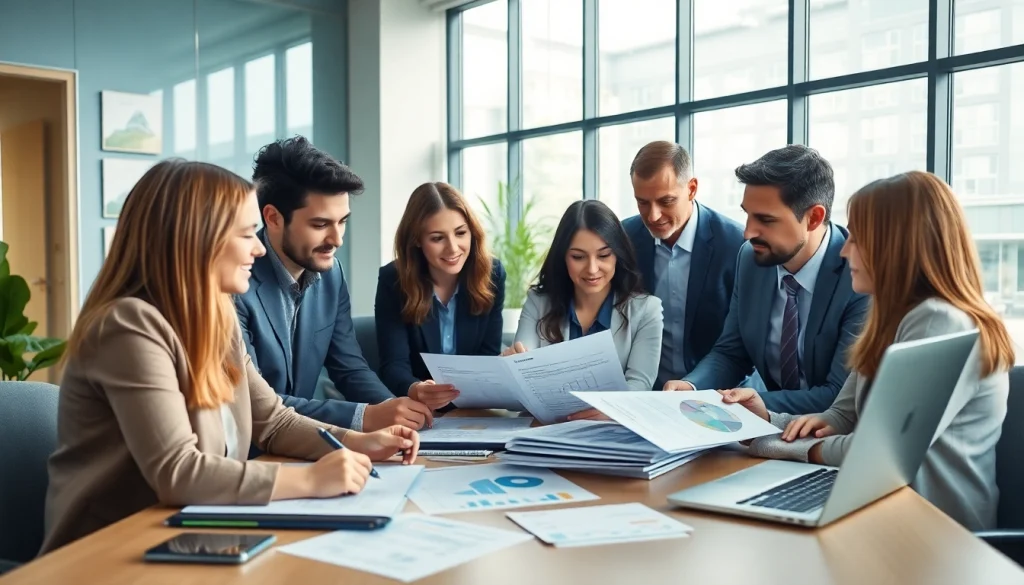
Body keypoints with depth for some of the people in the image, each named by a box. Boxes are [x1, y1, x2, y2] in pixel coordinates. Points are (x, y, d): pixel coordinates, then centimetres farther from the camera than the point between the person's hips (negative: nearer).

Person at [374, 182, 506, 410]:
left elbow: (489, 356, -4)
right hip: (415, 409, -2)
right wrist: (415, 391, -39)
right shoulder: (392, 280, -13)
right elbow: (394, 365, -17)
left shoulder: (491, 273, -7)